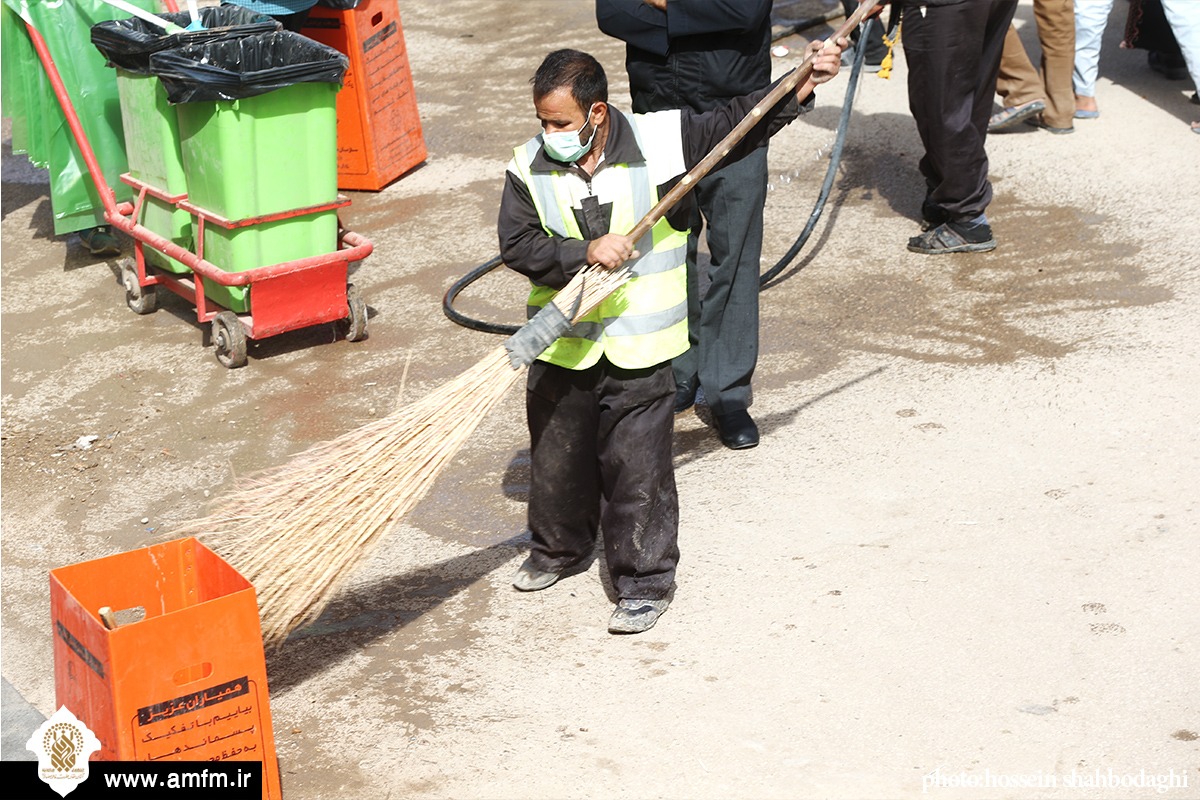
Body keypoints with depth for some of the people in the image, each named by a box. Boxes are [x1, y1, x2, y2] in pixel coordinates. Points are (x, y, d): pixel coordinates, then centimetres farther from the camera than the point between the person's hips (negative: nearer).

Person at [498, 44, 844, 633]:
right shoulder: (529, 168, -5)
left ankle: (645, 582, 17)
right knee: (557, 456, 19)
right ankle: (558, 548, 44)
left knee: (637, 471, 1)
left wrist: (800, 87, -5)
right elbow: (518, 245, -12)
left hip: (639, 351, -3)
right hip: (561, 347, 3)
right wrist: (585, 252, -24)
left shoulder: (662, 140, -9)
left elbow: (740, 121, 2)